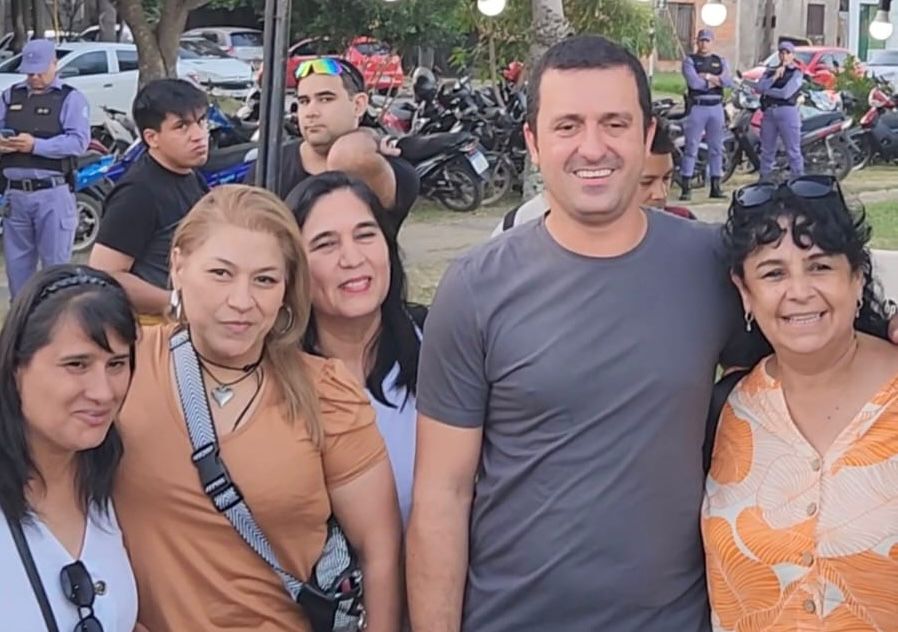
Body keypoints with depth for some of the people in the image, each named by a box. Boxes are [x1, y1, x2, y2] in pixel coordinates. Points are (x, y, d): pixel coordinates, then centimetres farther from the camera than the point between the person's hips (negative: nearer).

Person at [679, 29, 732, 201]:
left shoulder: (720, 61, 15)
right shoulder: (690, 60, 3)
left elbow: (729, 81, -2)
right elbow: (693, 82, -13)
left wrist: (707, 76, -11)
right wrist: (716, 81, -4)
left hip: (716, 108, 4)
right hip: (697, 107, -4)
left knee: (716, 148, 6)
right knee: (691, 148, -7)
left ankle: (715, 187, 12)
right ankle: (685, 188, -7)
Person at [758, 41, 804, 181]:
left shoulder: (797, 73, 3)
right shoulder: (770, 72, 17)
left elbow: (786, 93, -10)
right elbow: (760, 87, 0)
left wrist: (766, 91, 0)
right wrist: (775, 77, -11)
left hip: (787, 112, -5)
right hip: (769, 113, 5)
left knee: (793, 152, -6)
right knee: (766, 151, 11)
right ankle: (764, 182, 18)